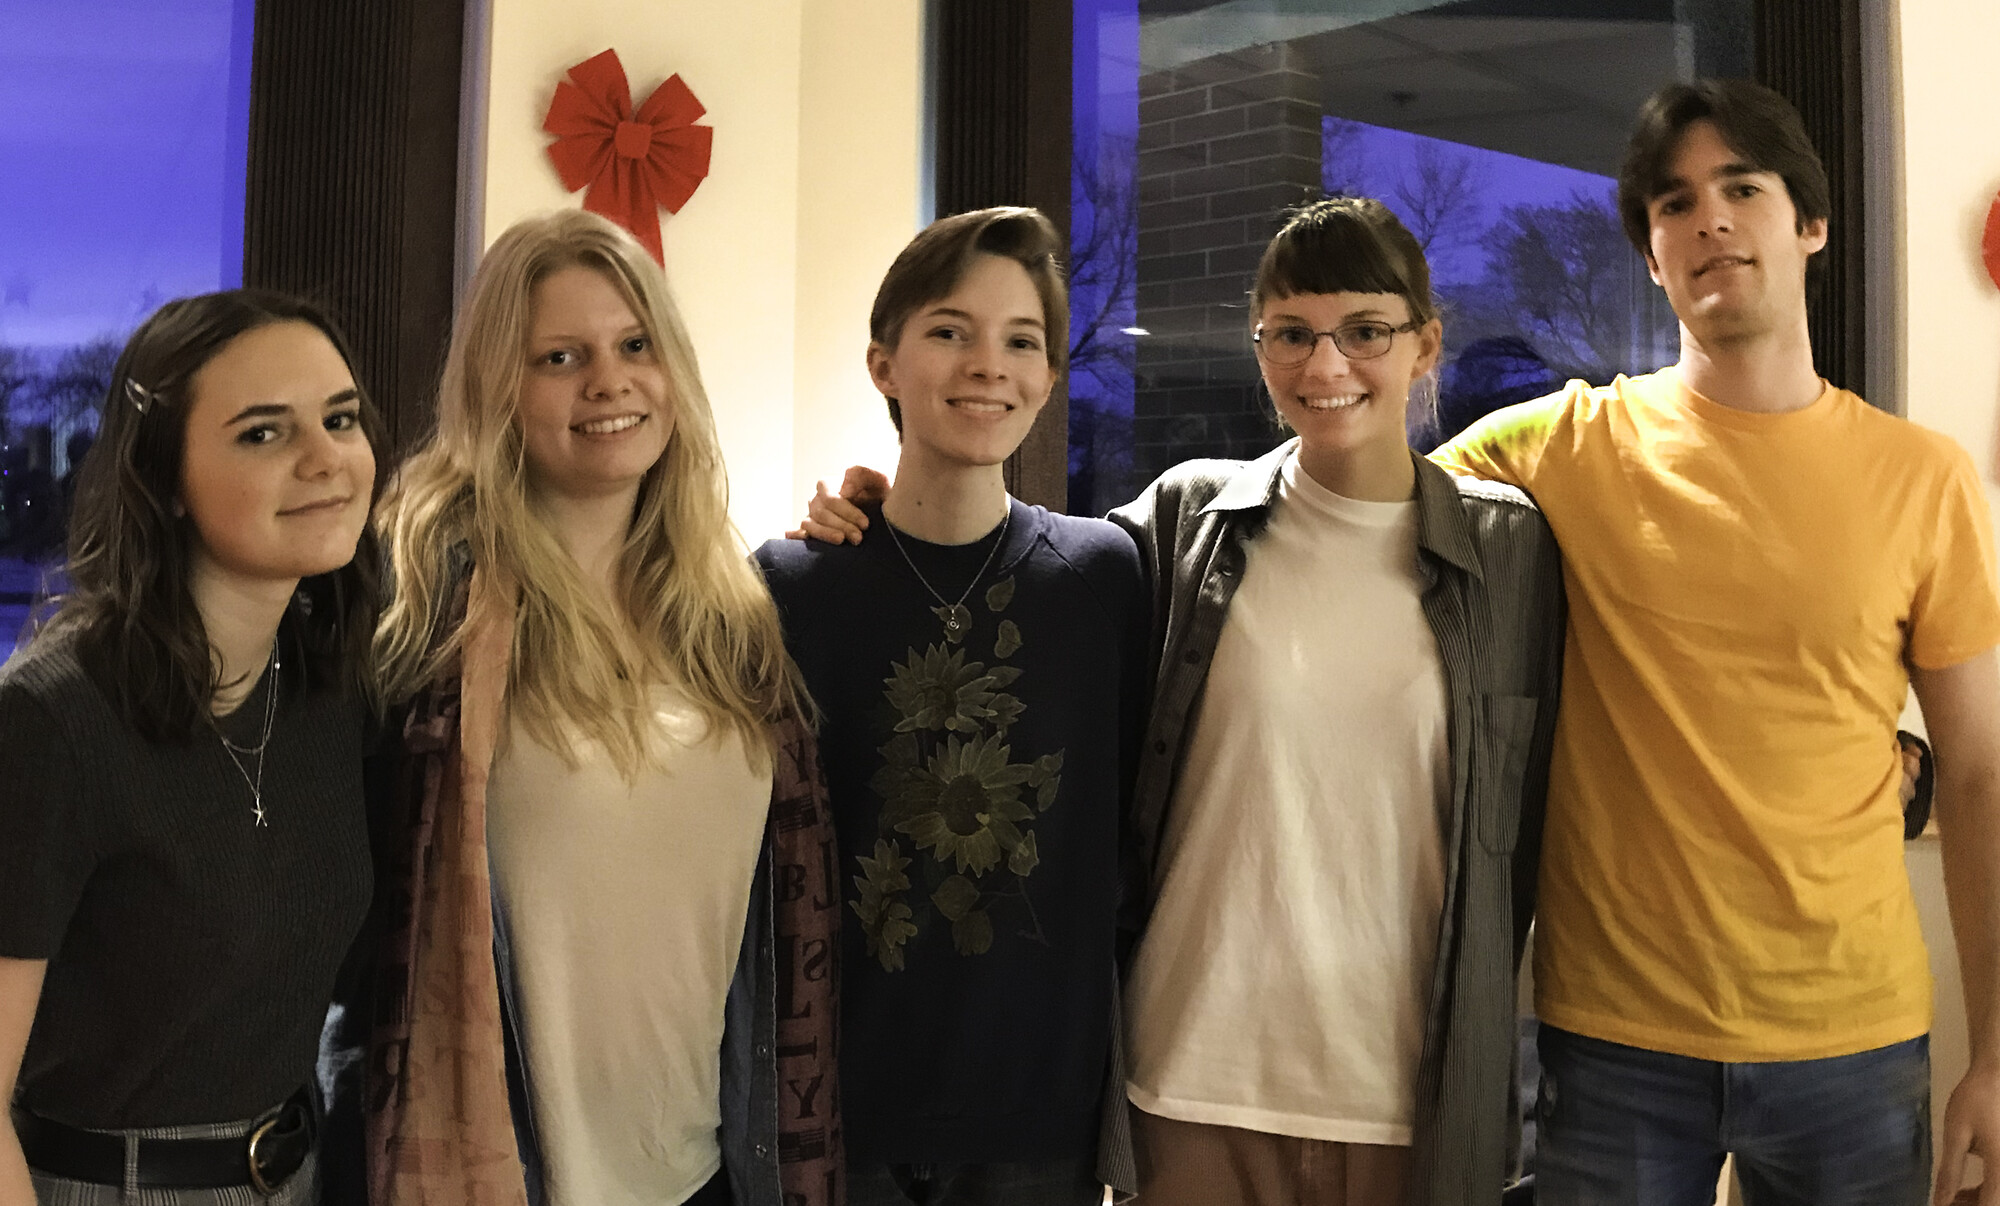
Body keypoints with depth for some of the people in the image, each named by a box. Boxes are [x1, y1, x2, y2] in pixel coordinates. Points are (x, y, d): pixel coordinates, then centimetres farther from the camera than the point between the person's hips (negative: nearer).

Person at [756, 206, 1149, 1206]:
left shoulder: (1105, 573, -2)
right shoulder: (789, 586, -5)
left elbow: (1135, 826, 3)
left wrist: (1132, 1088, 3)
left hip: (1043, 1122, 1)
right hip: (836, 1113, -1)